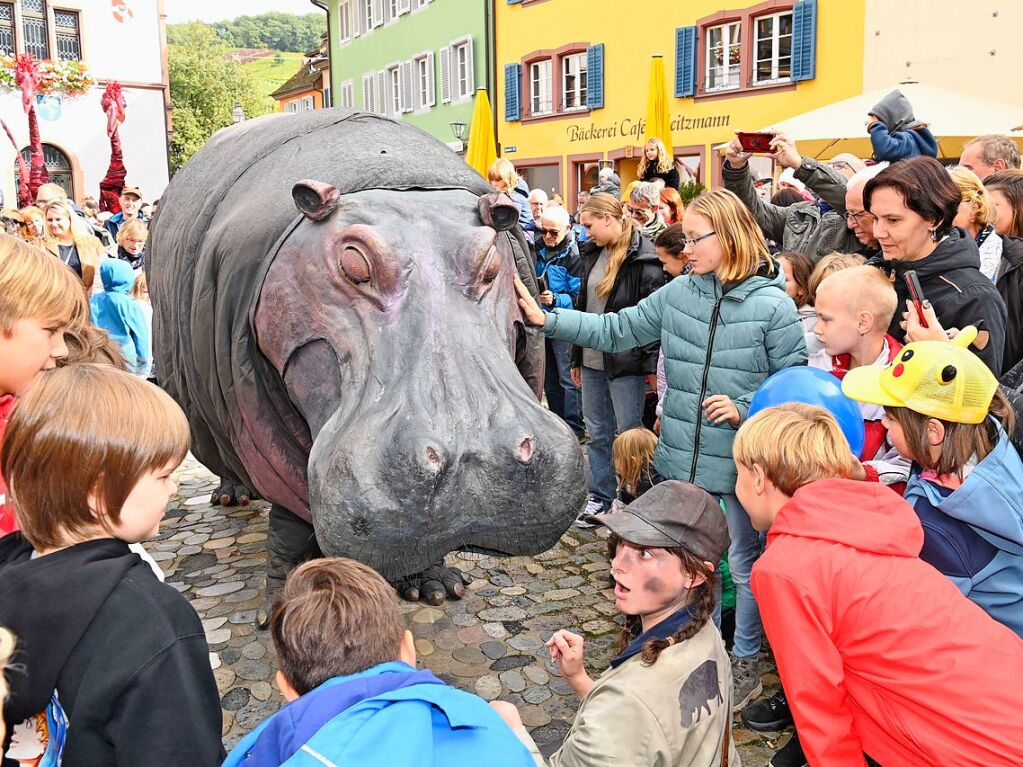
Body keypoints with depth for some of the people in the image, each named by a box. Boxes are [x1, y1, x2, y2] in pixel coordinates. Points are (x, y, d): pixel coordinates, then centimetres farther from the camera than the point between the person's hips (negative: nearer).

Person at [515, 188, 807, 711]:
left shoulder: (772, 305, -12)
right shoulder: (679, 293, 1)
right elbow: (616, 330, 4)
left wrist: (744, 409, -20)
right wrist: (546, 319, -2)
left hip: (738, 466, -4)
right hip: (684, 461, 5)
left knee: (743, 564, 13)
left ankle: (745, 665, 33)